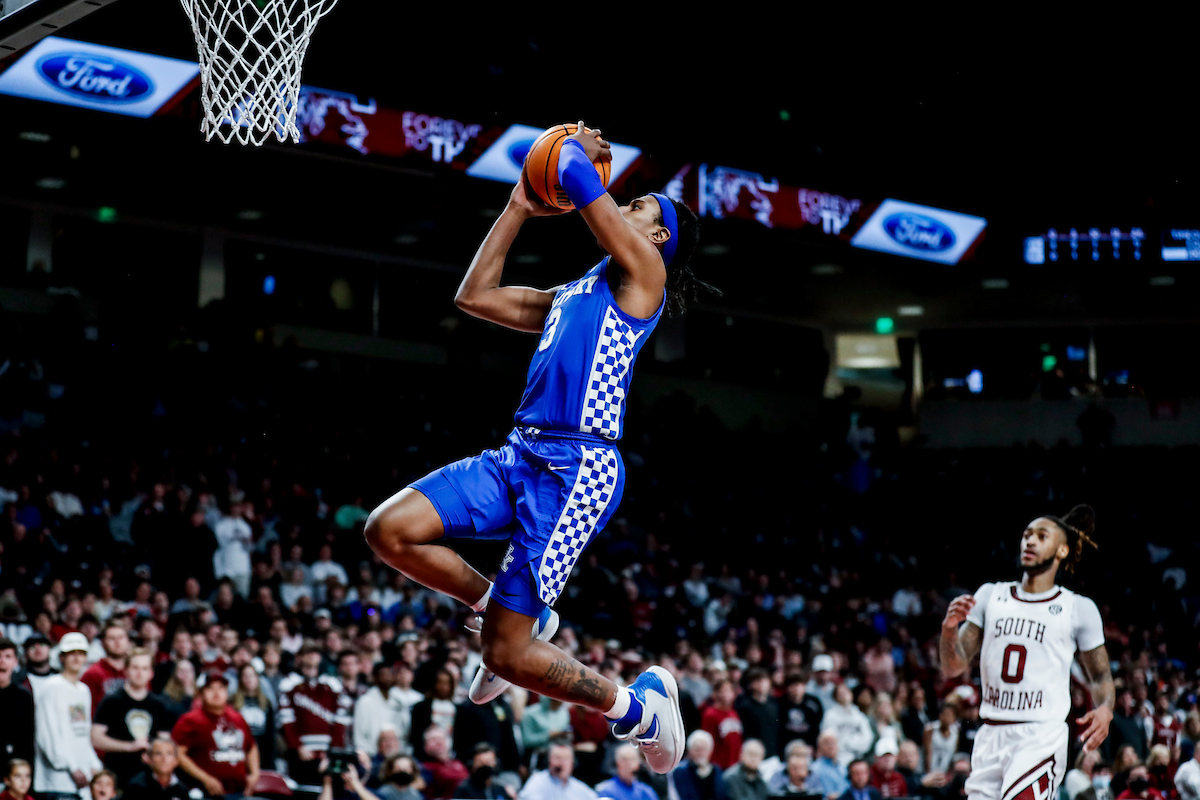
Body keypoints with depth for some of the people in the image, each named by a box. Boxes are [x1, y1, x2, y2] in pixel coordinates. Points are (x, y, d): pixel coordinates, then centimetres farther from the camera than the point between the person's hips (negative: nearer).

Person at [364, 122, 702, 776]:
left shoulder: (643, 273, 2)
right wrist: (521, 208, 27)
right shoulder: (568, 296, 25)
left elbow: (577, 177, -7)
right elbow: (474, 297, 28)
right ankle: (514, 611, 13)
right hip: (521, 456, 8)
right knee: (389, 531, -9)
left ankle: (638, 706, 12)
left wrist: (574, 149, 15)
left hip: (578, 469, -8)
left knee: (508, 654, -11)